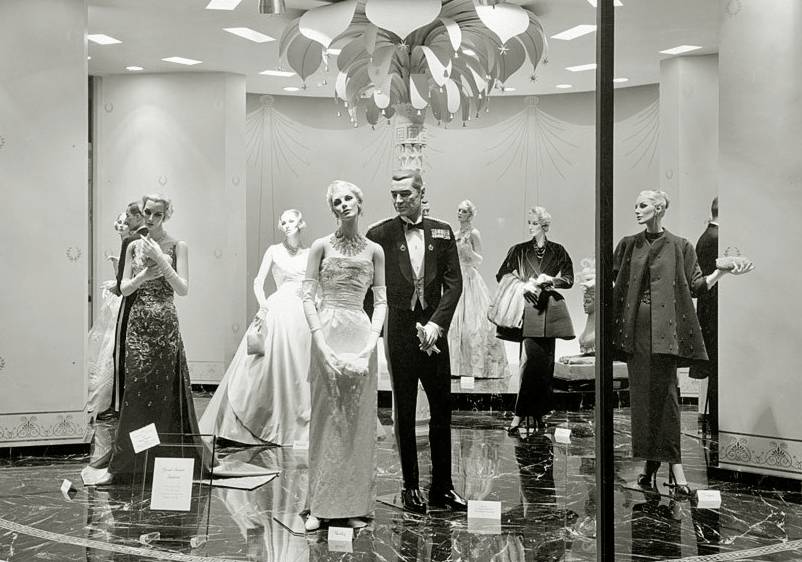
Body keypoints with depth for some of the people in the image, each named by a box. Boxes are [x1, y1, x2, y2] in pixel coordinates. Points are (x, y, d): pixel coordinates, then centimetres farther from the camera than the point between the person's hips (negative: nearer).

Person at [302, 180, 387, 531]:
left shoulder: (374, 250, 9)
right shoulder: (322, 246, 4)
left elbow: (381, 301, 8)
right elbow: (307, 296, 0)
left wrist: (372, 339, -7)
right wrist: (321, 341, -11)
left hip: (361, 335, 2)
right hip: (327, 332, -1)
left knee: (358, 420, 4)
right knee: (326, 417, 1)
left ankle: (355, 504, 12)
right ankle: (321, 505, 8)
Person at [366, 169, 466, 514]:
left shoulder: (442, 233, 6)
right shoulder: (380, 234, 0)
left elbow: (454, 282, 3)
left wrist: (437, 323, -8)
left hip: (433, 329, 2)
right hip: (398, 328, -2)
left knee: (442, 409, 6)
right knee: (404, 411, 4)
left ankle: (442, 486, 16)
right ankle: (410, 486, 14)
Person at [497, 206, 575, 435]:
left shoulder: (557, 251, 10)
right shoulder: (518, 251, 9)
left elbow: (569, 279, 8)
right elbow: (501, 276, 9)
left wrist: (548, 280, -8)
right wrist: (522, 285, -6)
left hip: (550, 311, 2)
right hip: (528, 311, -2)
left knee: (546, 362, 4)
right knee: (531, 360, -13)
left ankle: (539, 413, 12)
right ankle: (520, 414, -12)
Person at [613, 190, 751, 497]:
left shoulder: (679, 247, 5)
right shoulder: (628, 245, 12)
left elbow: (696, 287, 4)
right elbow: (612, 280, 13)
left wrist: (722, 271, -8)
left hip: (664, 329, -3)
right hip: (635, 326, 3)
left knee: (665, 393, -8)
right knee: (640, 394, 2)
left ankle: (674, 465, -7)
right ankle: (650, 462, 10)